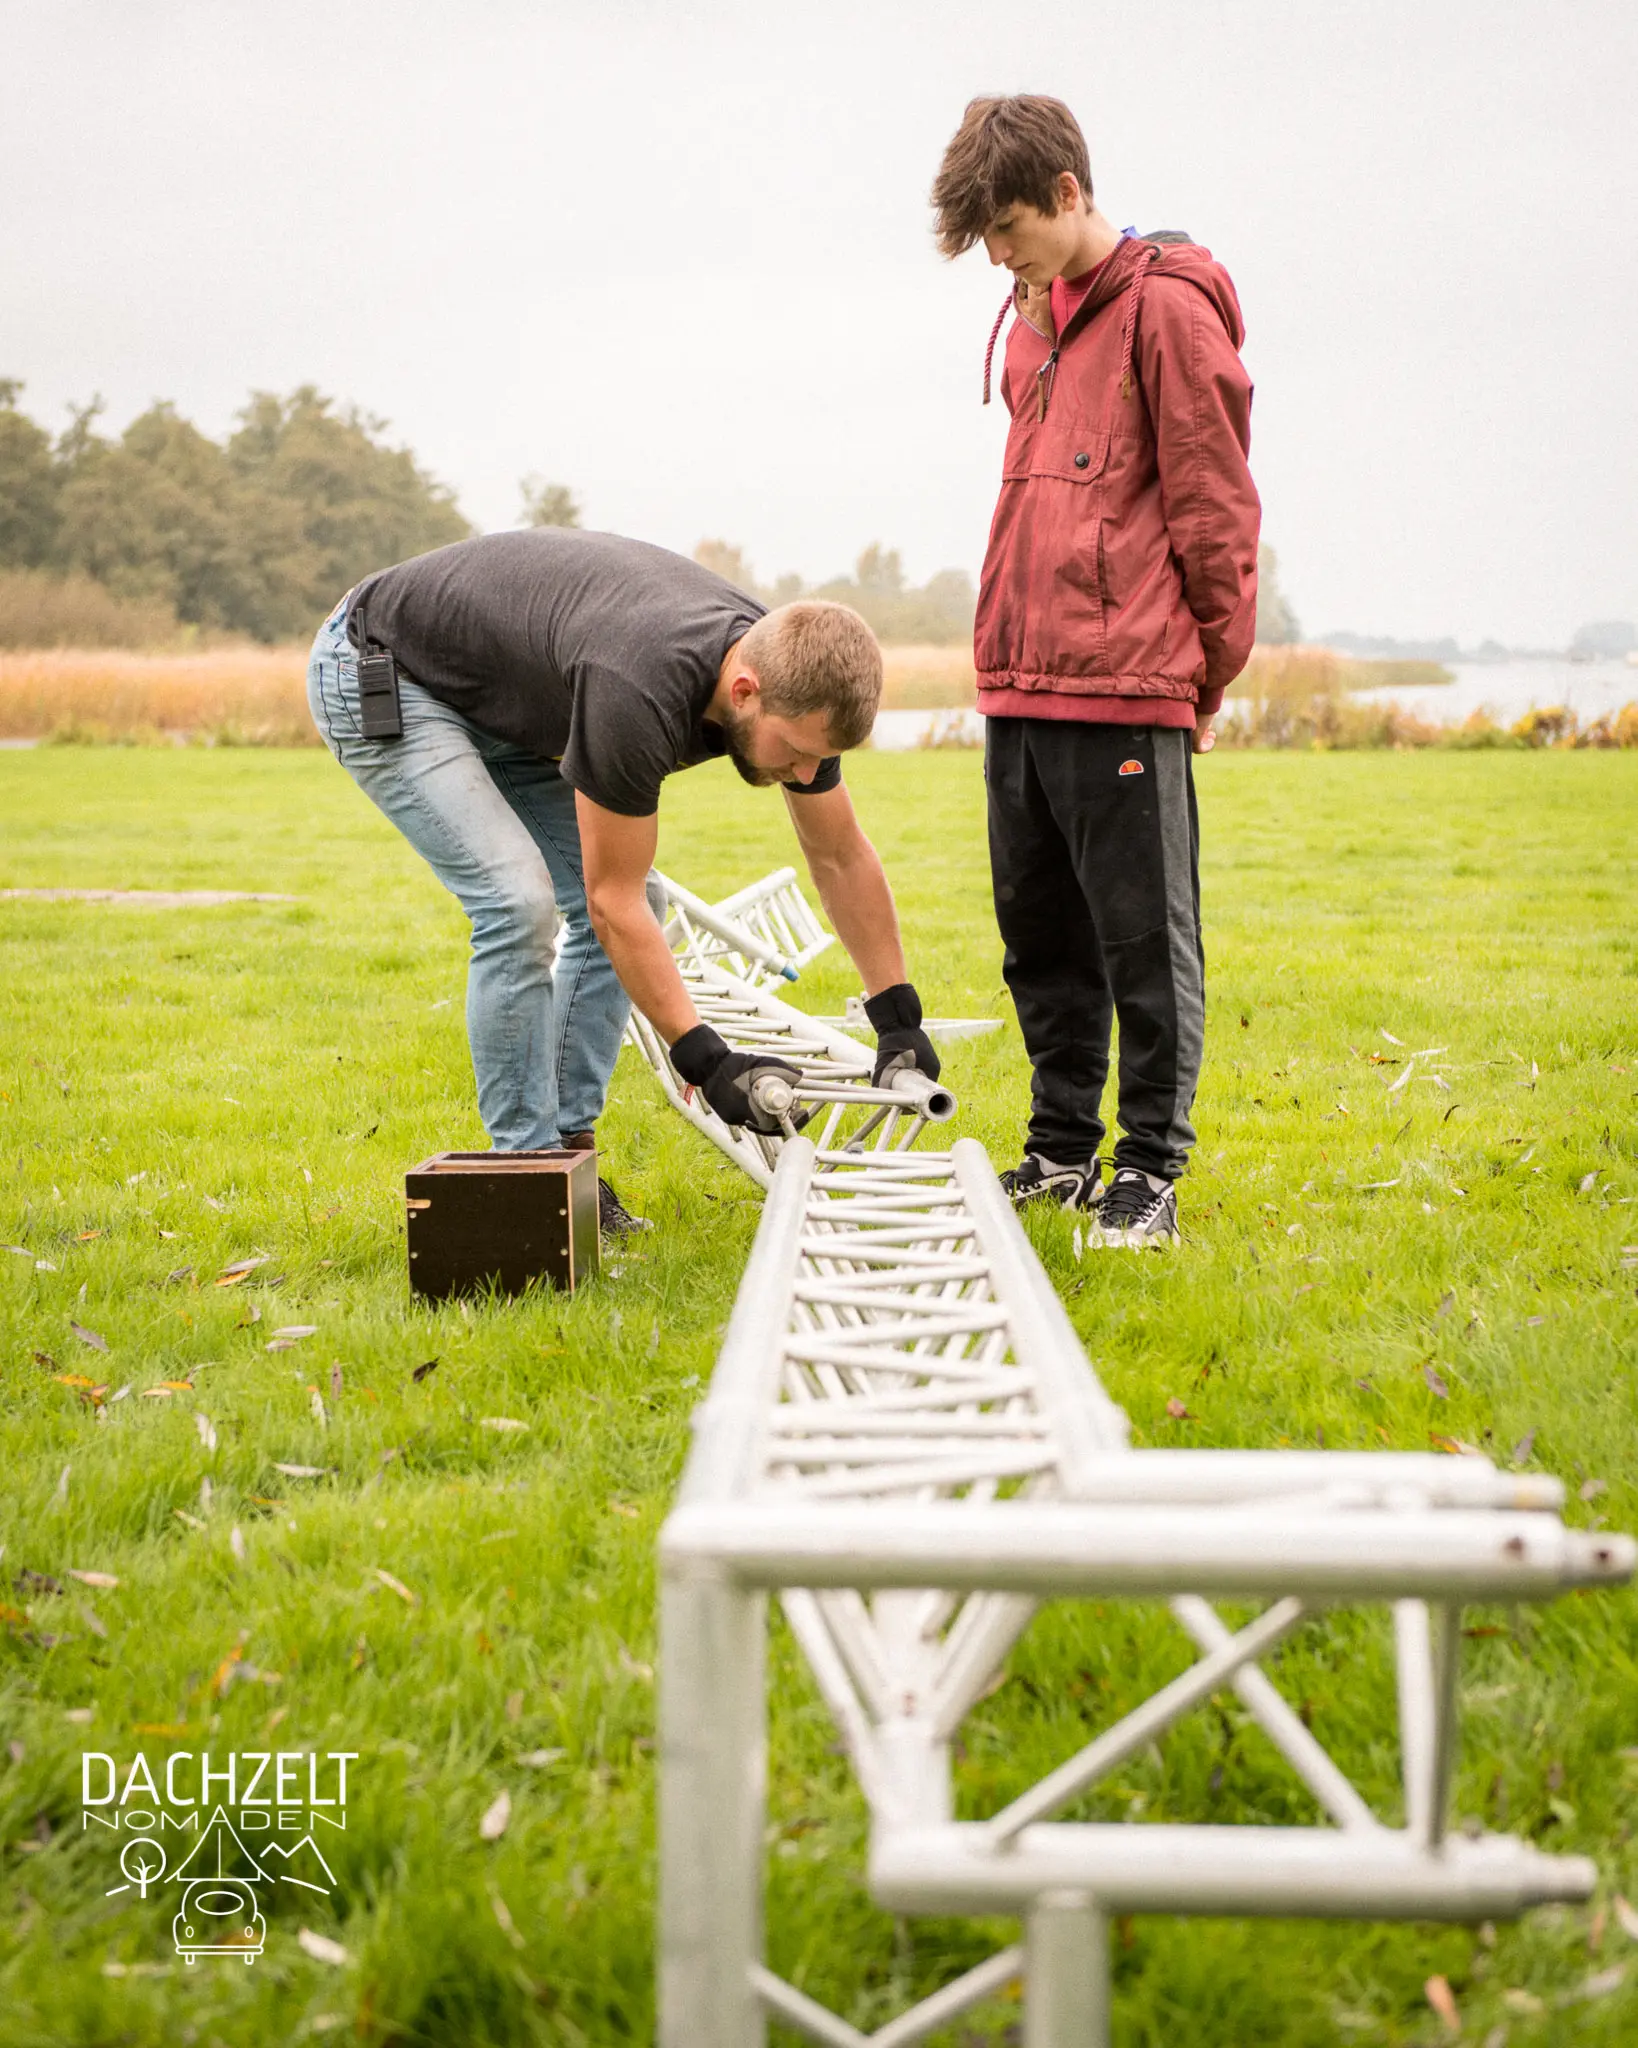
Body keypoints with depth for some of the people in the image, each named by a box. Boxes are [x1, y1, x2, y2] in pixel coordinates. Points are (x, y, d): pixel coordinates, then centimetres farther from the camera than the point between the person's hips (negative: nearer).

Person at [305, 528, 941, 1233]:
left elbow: (841, 857, -1)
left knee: (621, 905, -1)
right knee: (518, 901, -22)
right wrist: (706, 1061, -30)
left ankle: (567, 1148, 7)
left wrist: (899, 1018, -2)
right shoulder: (641, 692, -40)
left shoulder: (794, 684, -16)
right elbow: (614, 901, -30)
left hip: (497, 702, 8)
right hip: (381, 676, -8)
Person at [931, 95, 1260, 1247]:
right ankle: (1063, 1151, 24)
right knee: (1042, 935, 13)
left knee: (1144, 938, -2)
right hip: (1019, 684, 8)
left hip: (1126, 689, -8)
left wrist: (1208, 669, -5)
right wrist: (1011, 651, 19)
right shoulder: (1031, 323, 19)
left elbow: (1212, 505, -7)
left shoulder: (1165, 308, -7)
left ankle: (1151, 1171, 6)